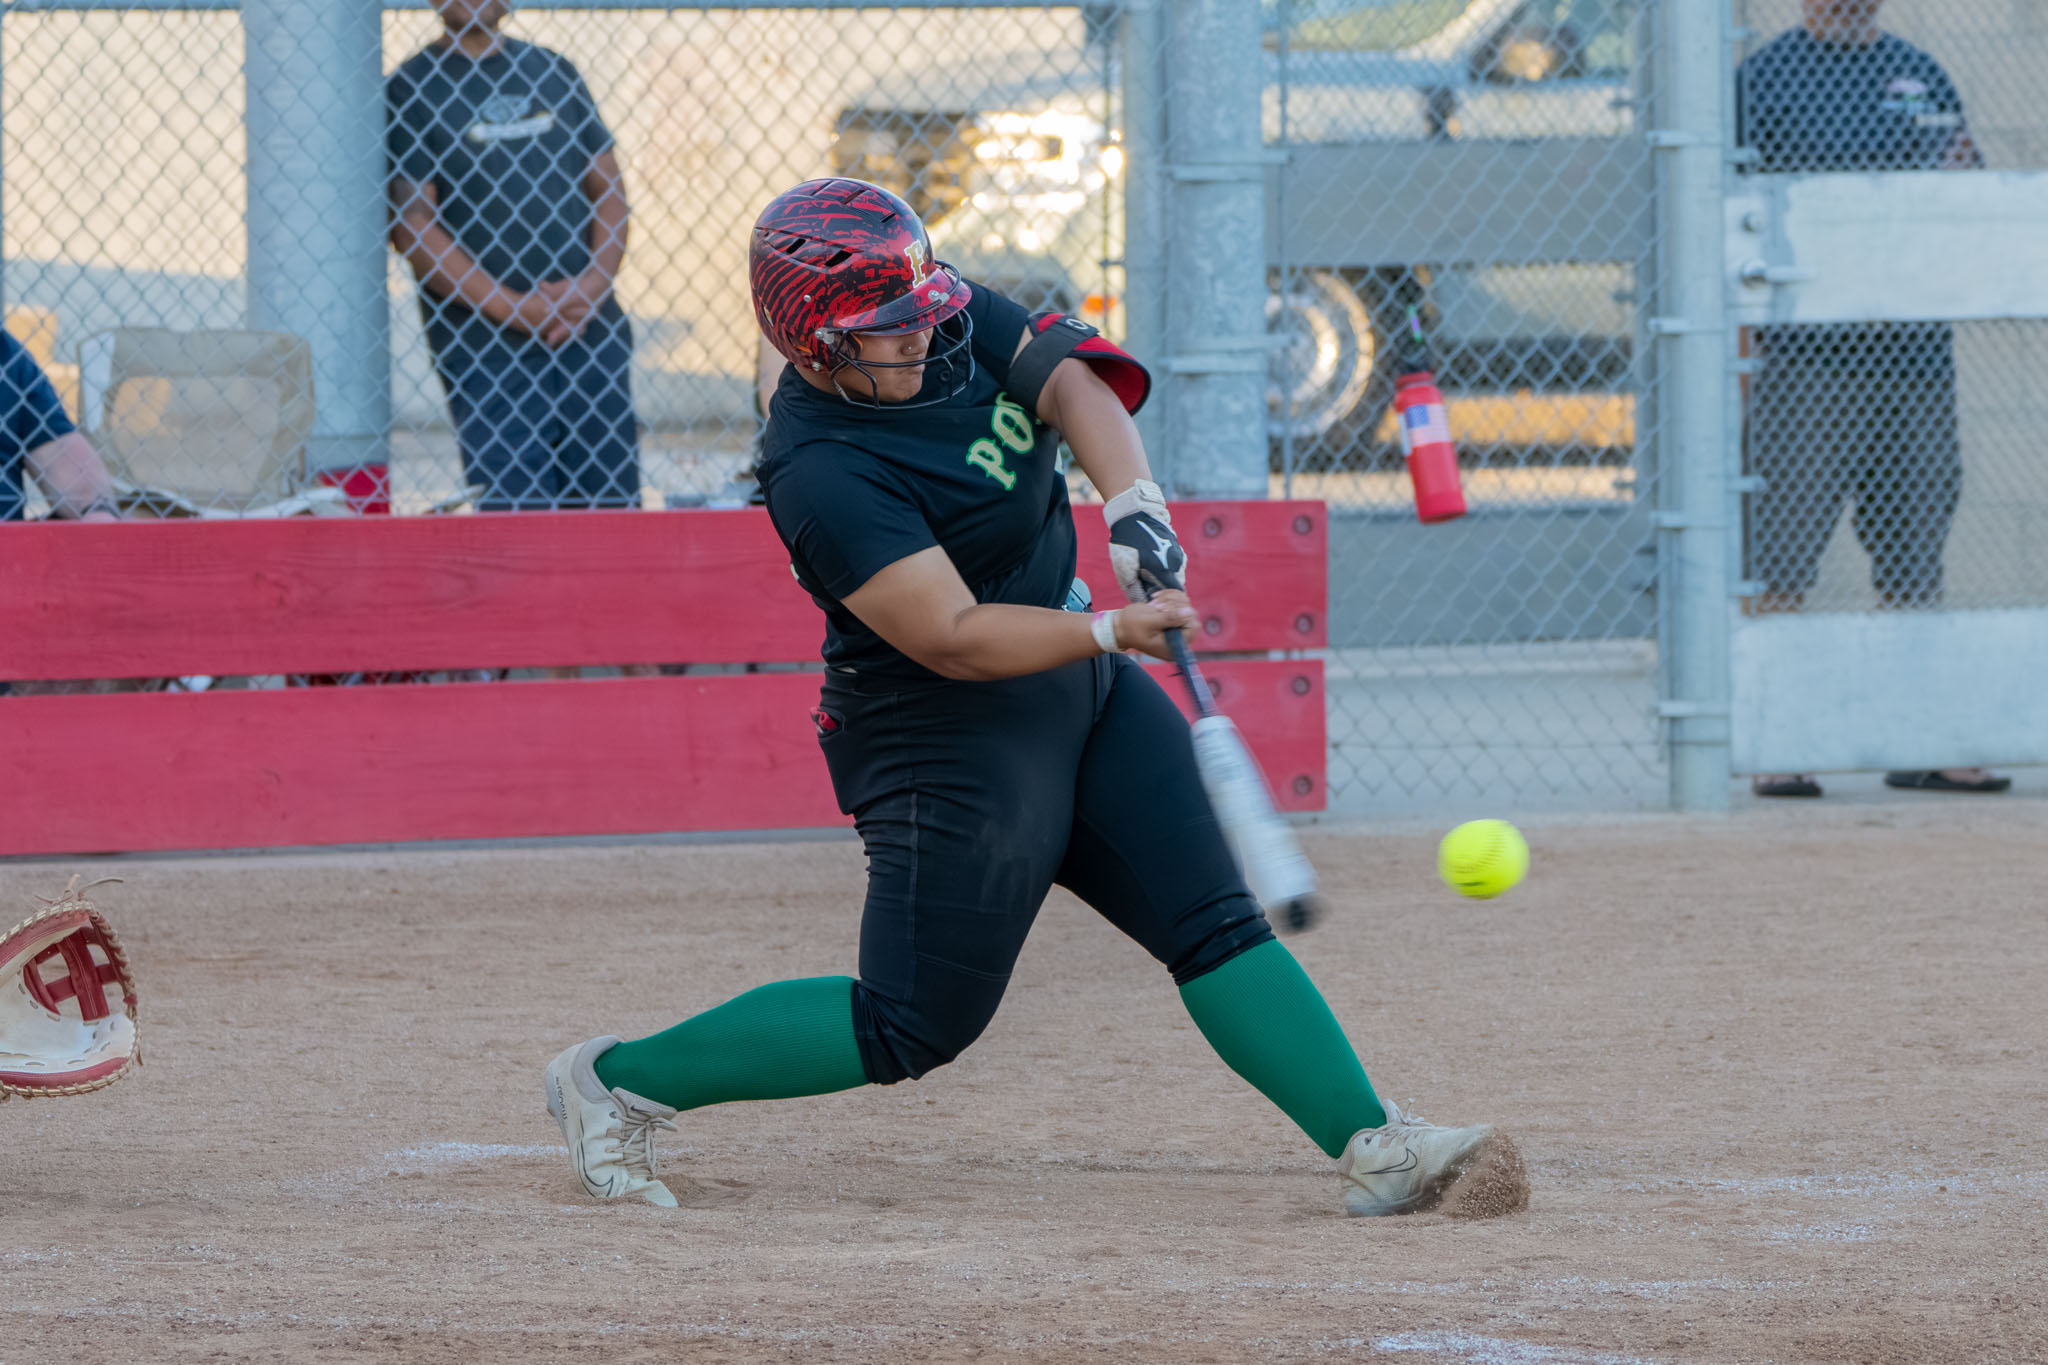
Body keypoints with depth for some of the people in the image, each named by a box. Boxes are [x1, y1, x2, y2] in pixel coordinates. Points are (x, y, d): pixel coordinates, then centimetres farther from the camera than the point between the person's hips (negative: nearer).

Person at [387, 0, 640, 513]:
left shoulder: (553, 74, 16)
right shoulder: (410, 89, 1)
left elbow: (609, 189, 16)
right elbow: (412, 225, -6)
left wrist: (592, 286, -3)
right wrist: (515, 308, -13)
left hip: (592, 328, 5)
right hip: (485, 347, -5)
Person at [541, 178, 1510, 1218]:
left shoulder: (949, 319, -2)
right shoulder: (824, 475, -26)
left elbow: (1068, 380, -10)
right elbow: (952, 638, -30)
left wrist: (1132, 503, -27)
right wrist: (1109, 633, -36)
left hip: (1080, 697, 8)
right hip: (944, 741, -8)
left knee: (1216, 924, 1)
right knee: (912, 1028, -4)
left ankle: (1371, 1146, 0)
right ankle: (617, 1082, 8)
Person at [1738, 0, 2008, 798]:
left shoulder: (1921, 77, 15)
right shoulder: (1764, 78, 1)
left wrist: (1960, 187, -6)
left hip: (1914, 350, 5)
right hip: (1805, 351, -5)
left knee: (1914, 565, 8)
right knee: (1782, 558, -5)